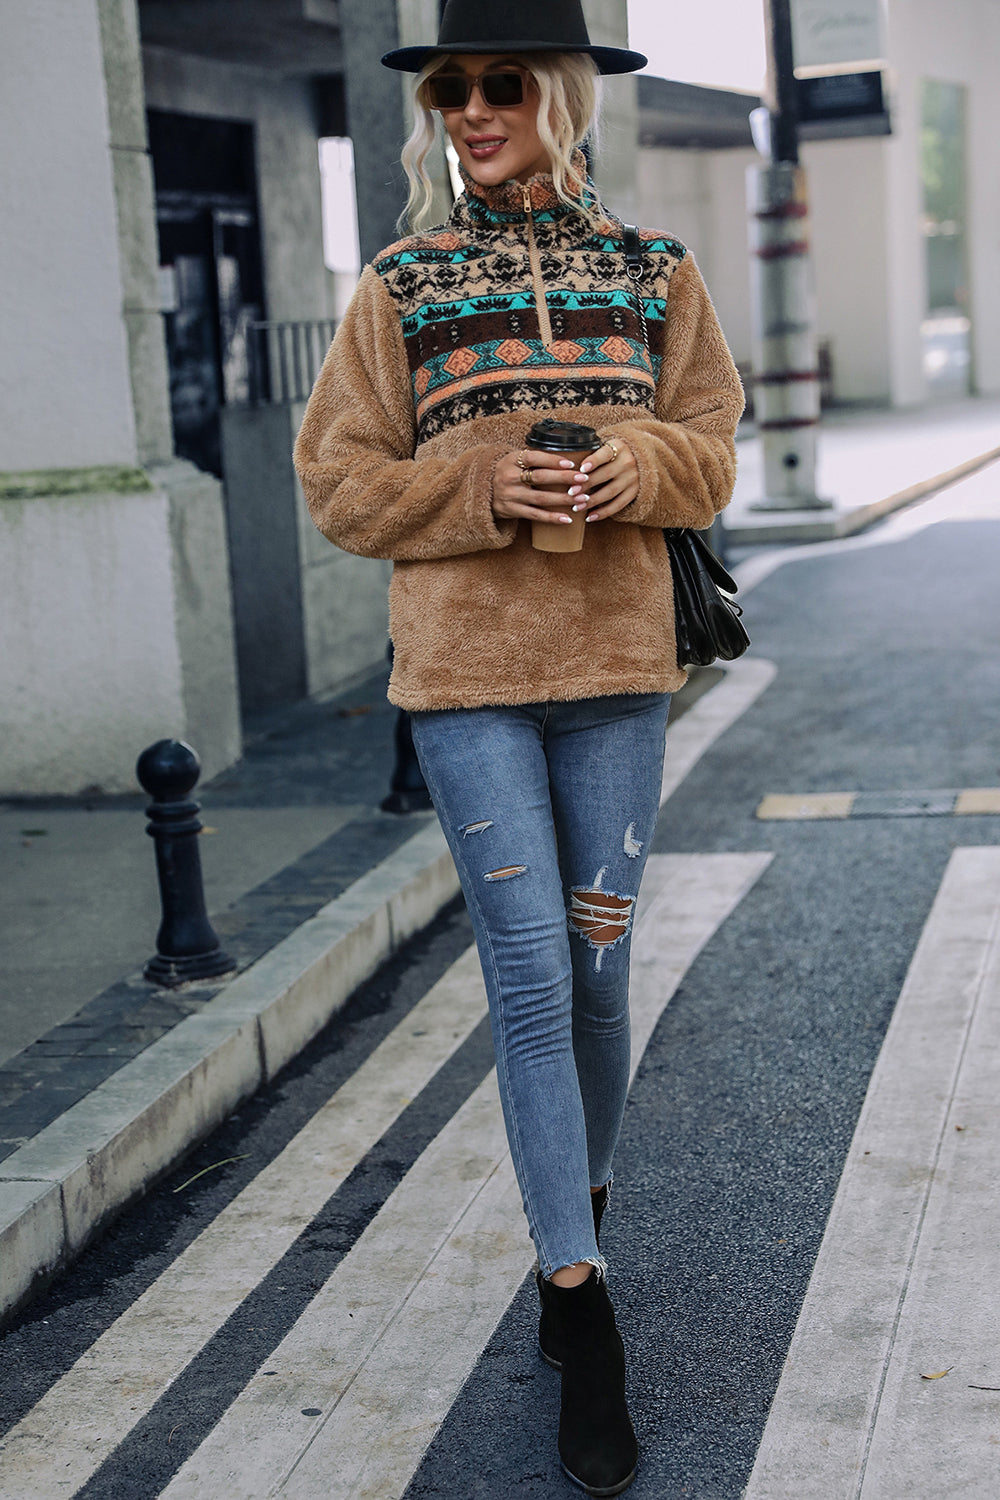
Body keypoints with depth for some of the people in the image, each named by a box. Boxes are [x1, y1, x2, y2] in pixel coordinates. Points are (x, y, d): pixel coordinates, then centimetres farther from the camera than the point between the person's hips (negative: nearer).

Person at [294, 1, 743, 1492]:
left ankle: (580, 1209, 36)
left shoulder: (654, 273, 8)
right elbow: (342, 478, 1)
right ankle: (583, 1314, 5)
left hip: (615, 663, 2)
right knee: (529, 977, -5)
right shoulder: (401, 286, 3)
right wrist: (486, 488, -15)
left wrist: (637, 466, -13)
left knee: (596, 967, 10)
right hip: (464, 672, -2)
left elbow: (711, 449, 10)